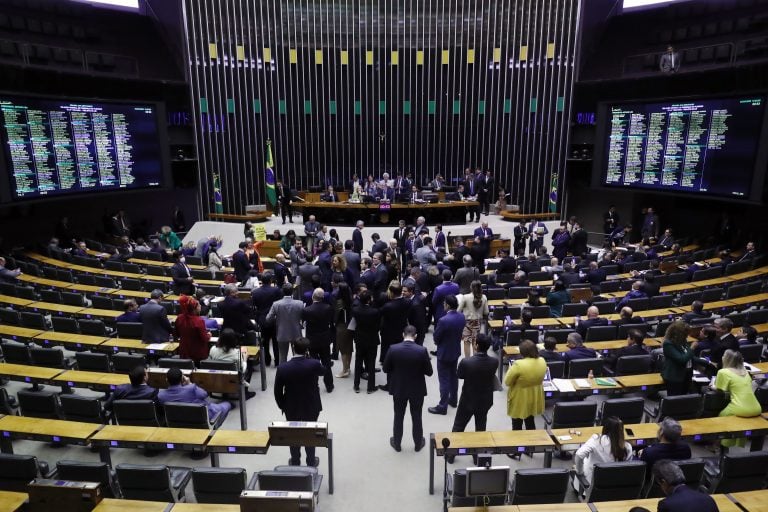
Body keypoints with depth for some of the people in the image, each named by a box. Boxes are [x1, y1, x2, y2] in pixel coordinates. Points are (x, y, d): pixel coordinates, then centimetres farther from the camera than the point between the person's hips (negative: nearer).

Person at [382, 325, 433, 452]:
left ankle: (397, 443, 33)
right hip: (417, 389, -1)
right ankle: (418, 443, 34)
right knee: (416, 417, 18)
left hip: (398, 389, 1)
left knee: (398, 416, 18)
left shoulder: (393, 349, -17)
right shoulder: (422, 351, -20)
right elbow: (429, 372, -11)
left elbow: (385, 369, -7)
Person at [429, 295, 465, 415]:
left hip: (444, 353, -7)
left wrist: (439, 342, 4)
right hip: (456, 351, 7)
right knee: (453, 376, 22)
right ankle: (453, 400, 37)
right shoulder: (462, 317, -7)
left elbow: (436, 338, -17)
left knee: (444, 380, 3)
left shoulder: (443, 320, -29)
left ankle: (442, 406, 12)